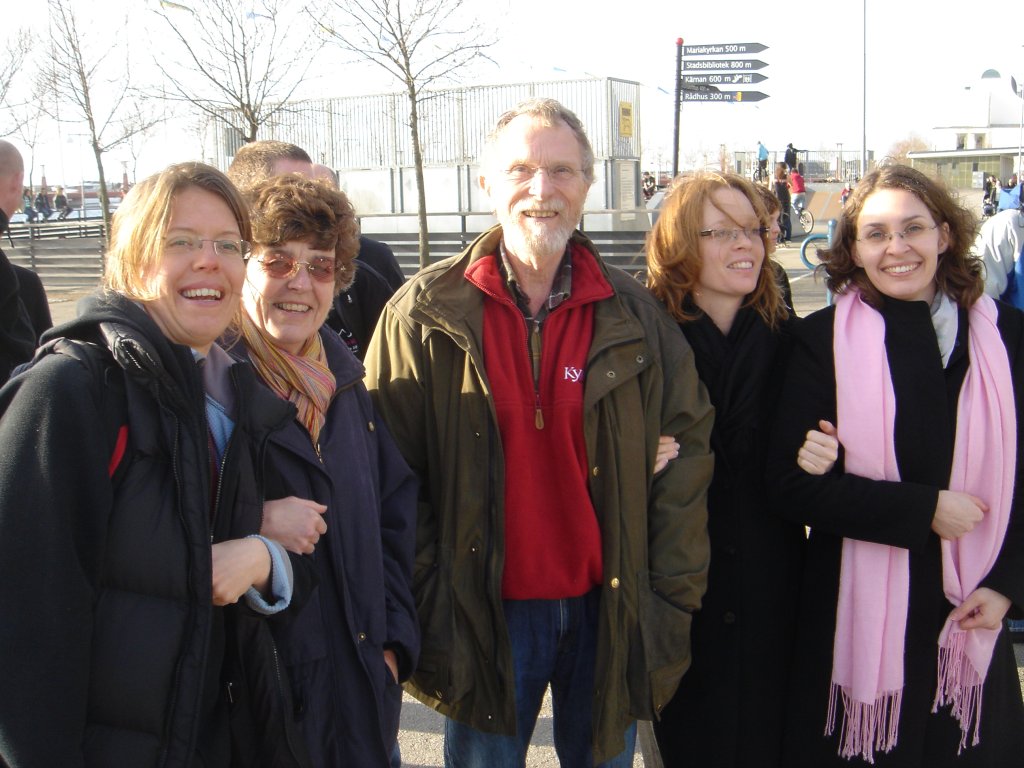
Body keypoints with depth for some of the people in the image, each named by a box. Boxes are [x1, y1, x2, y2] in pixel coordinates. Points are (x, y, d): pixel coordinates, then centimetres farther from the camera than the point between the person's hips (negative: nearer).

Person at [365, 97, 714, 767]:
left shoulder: (636, 316, 0)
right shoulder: (425, 313, -6)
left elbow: (686, 458, 2)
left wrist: (671, 603, -2)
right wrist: (422, 606, -8)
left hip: (608, 611, 2)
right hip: (483, 616, -1)